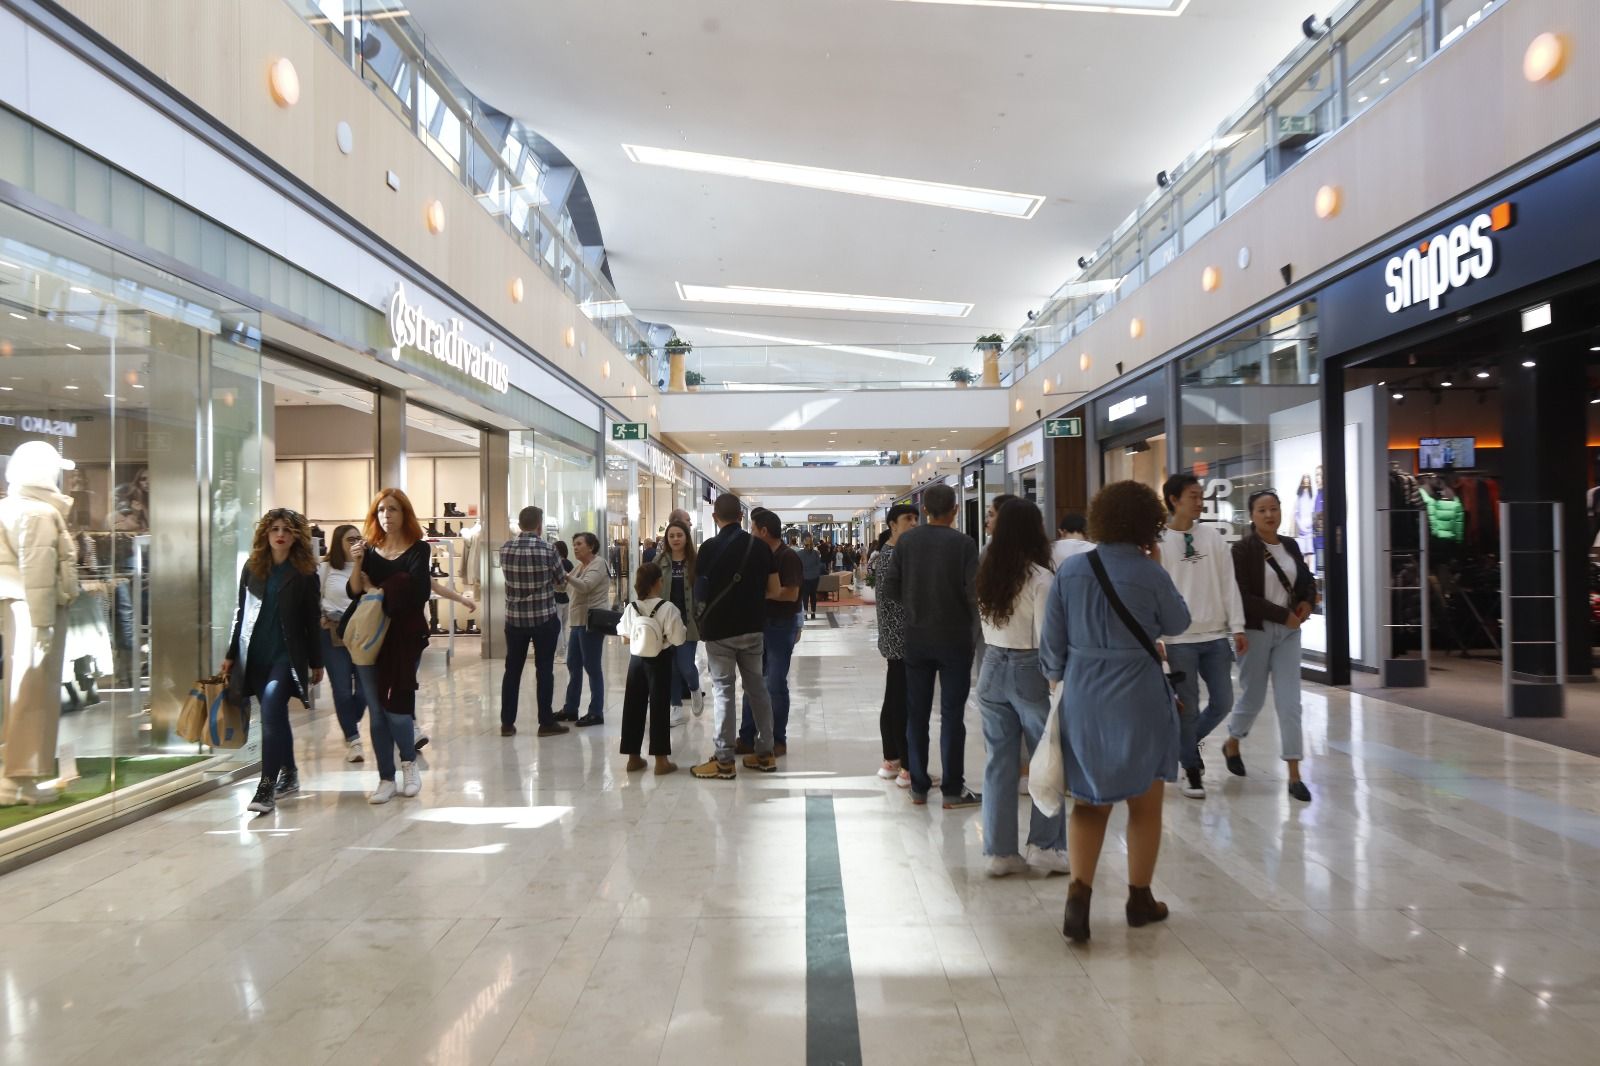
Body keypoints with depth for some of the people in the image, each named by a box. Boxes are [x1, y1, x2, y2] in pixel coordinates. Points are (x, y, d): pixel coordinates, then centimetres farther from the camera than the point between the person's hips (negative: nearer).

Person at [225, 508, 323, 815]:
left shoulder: (305, 573, -1)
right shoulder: (252, 567, 7)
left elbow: (312, 620, 1)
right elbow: (241, 613, 12)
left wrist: (316, 662, 2)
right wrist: (231, 655, 10)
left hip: (287, 655, -4)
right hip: (254, 655, 4)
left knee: (271, 717, -16)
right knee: (276, 717, 13)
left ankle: (267, 788, -15)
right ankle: (289, 774, 29)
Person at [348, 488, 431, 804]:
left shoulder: (417, 549, -2)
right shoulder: (370, 549, 8)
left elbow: (411, 592, -14)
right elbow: (354, 593, 2)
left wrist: (375, 590, -3)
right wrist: (357, 564, -13)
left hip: (404, 635, -4)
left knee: (395, 706, -9)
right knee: (376, 711, 5)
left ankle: (409, 762, 18)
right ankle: (386, 779, 14)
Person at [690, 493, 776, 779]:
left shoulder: (710, 547, -13)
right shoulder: (760, 547, 1)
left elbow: (700, 592, -9)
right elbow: (768, 587, 6)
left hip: (719, 629, -4)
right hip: (752, 627, 5)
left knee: (724, 691, 0)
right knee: (757, 687, 13)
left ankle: (724, 761, 3)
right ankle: (765, 753, 19)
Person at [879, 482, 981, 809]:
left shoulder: (906, 541, -2)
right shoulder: (963, 543, -12)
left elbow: (890, 586, -2)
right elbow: (974, 592, -15)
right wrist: (973, 624, 4)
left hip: (916, 638, 3)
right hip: (955, 638, -3)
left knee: (916, 713, 10)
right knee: (952, 714, 3)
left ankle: (918, 787, 16)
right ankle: (953, 790, 6)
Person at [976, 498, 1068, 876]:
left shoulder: (988, 572, 5)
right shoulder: (1040, 578, -14)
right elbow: (1046, 638, -14)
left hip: (993, 668, 6)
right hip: (1029, 671, -6)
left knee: (1000, 761, 10)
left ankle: (999, 851, 15)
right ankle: (1045, 845, 12)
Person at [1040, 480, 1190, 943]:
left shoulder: (1070, 570, -3)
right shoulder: (1149, 574, -13)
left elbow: (1052, 640, 2)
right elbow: (1178, 624, 5)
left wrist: (1058, 678, 17)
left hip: (1082, 698, 3)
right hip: (1138, 699, -3)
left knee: (1089, 801, 15)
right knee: (1145, 803, 15)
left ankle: (1078, 895, 1)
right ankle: (1140, 899, 28)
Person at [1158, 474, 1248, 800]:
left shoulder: (1212, 536, 7)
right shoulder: (1159, 540, -6)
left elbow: (1228, 583, 8)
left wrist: (1237, 627, 3)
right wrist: (1156, 637, -11)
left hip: (1216, 635, 4)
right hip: (1179, 639, -4)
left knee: (1222, 702, 7)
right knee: (1188, 707, 2)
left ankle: (1189, 742, 33)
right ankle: (1191, 768, 19)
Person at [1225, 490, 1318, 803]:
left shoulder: (1290, 546, 6)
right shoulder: (1243, 549, -11)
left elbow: (1307, 581, 19)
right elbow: (1242, 597, -17)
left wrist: (1307, 602, -2)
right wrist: (1284, 615, -18)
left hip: (1288, 632, 4)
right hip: (1256, 631, -4)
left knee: (1290, 702, 0)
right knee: (1253, 697, 9)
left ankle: (1294, 775, 5)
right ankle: (1232, 744, 38)